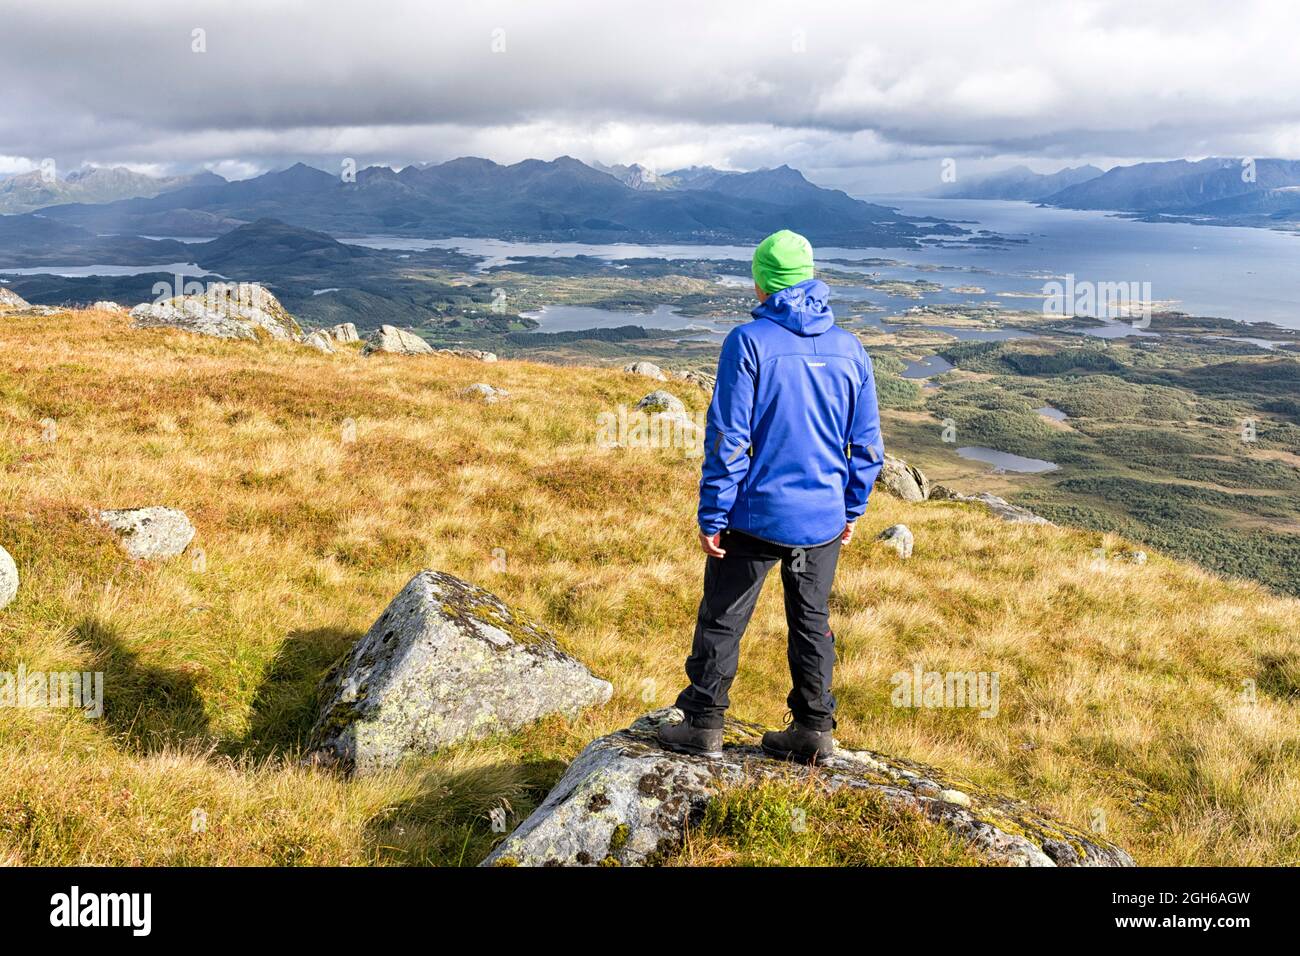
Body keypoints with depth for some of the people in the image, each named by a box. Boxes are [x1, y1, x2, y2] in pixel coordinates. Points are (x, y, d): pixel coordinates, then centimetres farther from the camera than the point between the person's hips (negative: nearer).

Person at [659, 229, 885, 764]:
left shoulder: (749, 342, -13)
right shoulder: (849, 348, 3)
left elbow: (728, 439, -15)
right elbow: (867, 445, 6)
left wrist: (711, 518, -8)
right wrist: (851, 511, 17)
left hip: (756, 516, -4)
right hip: (823, 519, 5)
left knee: (721, 619, 10)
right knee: (812, 621, 17)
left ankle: (703, 726, 20)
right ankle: (813, 731, 25)